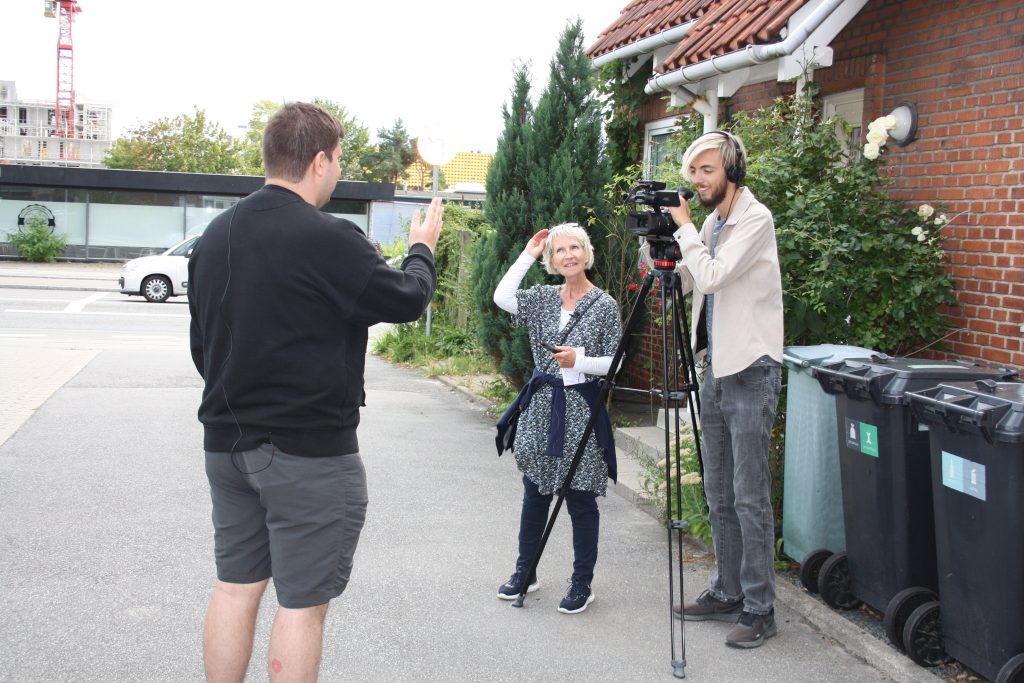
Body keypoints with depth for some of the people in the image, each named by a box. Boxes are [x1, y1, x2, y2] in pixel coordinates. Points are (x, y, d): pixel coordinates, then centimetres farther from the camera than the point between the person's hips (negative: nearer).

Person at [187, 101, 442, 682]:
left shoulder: (215, 236, 6)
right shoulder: (329, 240, -19)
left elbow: (202, 343, 14)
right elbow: (408, 299, -5)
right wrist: (422, 249, 15)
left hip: (226, 440, 8)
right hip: (311, 453, -7)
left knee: (236, 586, 16)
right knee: (302, 602, 3)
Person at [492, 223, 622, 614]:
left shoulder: (604, 305, -4)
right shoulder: (544, 297, 7)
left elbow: (615, 363, -4)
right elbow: (502, 298, -9)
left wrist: (579, 360, -21)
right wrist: (527, 256, -4)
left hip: (581, 408, -4)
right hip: (541, 404, 4)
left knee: (580, 498, 0)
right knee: (535, 493, 12)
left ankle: (582, 583, 11)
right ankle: (525, 572, 25)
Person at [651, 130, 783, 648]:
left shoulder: (755, 219, -12)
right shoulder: (712, 222, 13)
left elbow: (711, 275, -23)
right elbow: (686, 280, 14)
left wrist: (684, 227, -12)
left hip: (751, 371, -9)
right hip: (717, 368, 9)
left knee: (750, 497, -6)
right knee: (719, 495, 14)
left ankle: (759, 609, 2)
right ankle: (727, 592, 24)